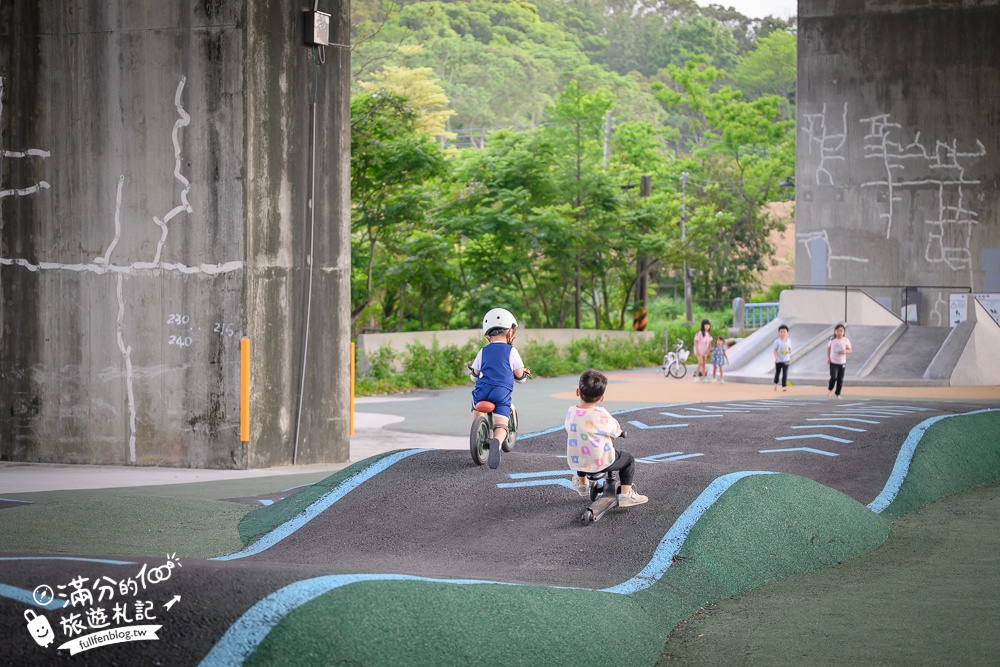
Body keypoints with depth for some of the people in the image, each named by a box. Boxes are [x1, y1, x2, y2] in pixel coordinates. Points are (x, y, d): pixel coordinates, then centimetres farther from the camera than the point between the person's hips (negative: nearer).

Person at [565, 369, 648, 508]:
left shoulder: (571, 412, -6)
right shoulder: (600, 415, -21)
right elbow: (615, 431, -10)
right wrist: (618, 430, 16)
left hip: (575, 463, 5)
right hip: (600, 463, -5)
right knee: (629, 459, 16)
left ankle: (582, 485, 58)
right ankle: (626, 495, 12)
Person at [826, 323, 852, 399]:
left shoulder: (846, 340, -5)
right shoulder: (832, 340, -3)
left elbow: (850, 350, 1)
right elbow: (828, 348, 10)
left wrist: (845, 351, -21)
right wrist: (828, 358, 0)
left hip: (842, 363, 1)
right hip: (833, 362, -1)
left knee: (840, 379, 6)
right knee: (833, 377, -15)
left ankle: (838, 394, 21)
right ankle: (830, 389, 13)